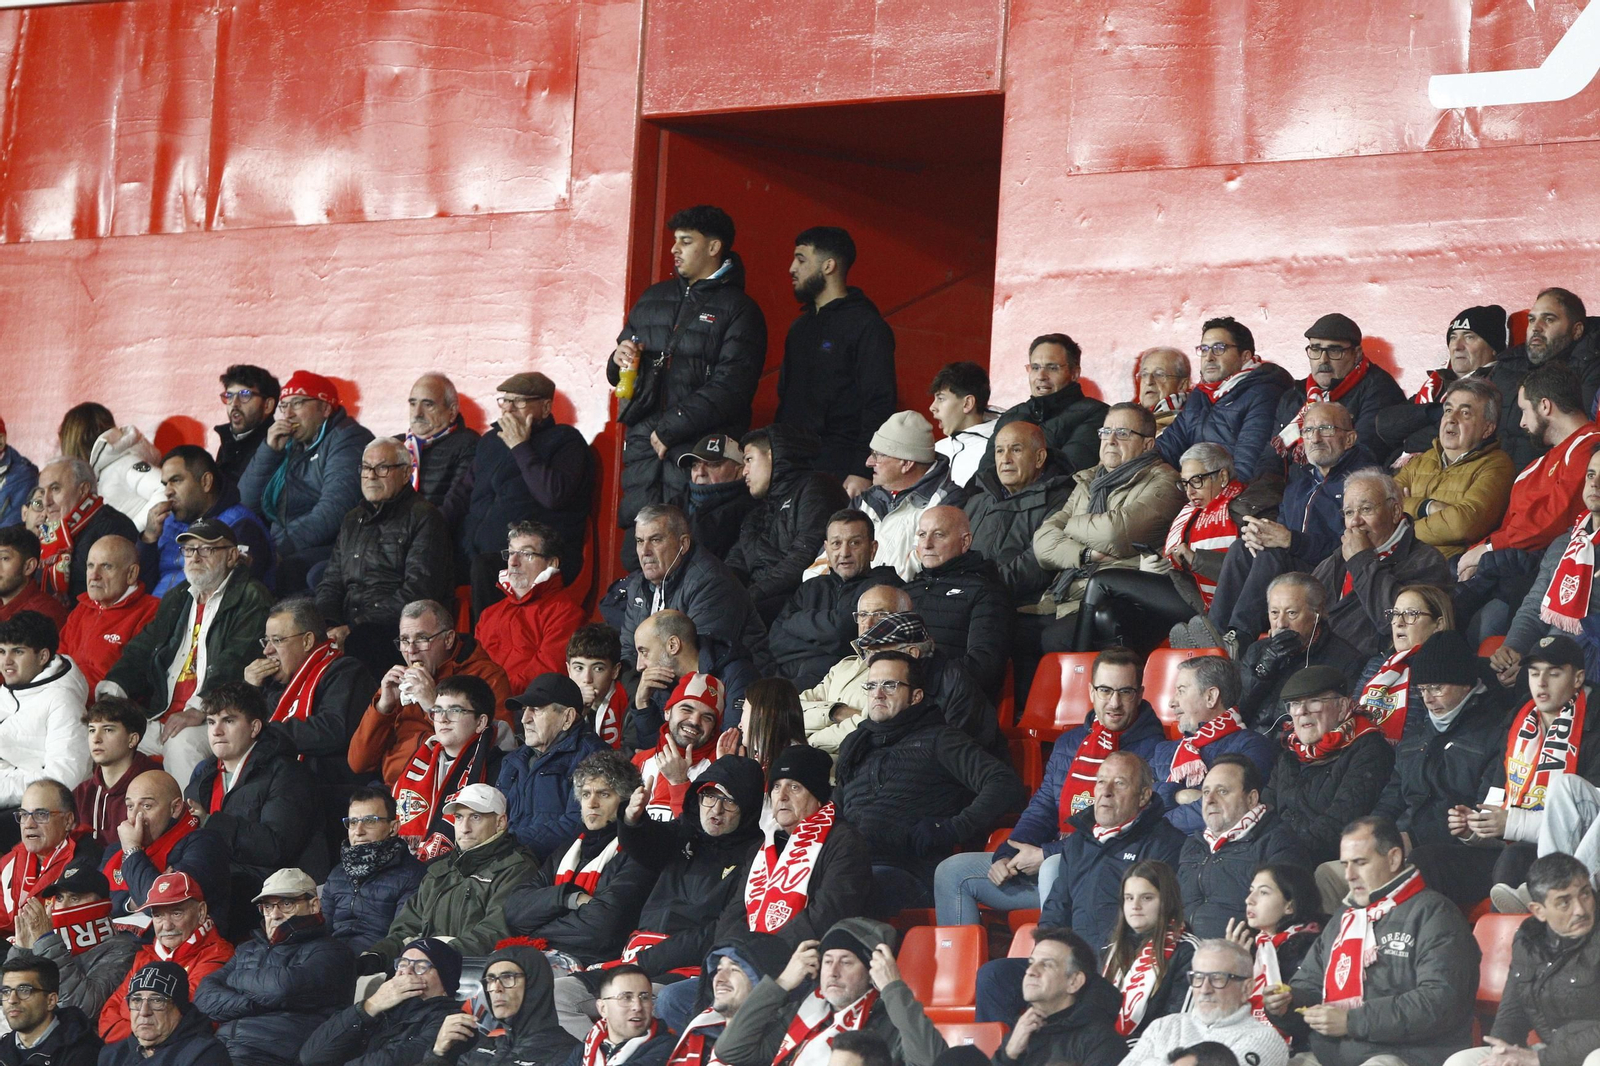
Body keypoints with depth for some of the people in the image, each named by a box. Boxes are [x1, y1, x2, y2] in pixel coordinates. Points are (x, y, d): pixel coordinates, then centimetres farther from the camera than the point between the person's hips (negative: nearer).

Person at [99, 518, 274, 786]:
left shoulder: (251, 599, -1)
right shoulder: (176, 598, 25)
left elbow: (236, 663, -15)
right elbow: (142, 650, 19)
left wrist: (198, 709, -27)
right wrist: (114, 687, -2)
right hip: (163, 716, 7)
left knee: (183, 743, -35)